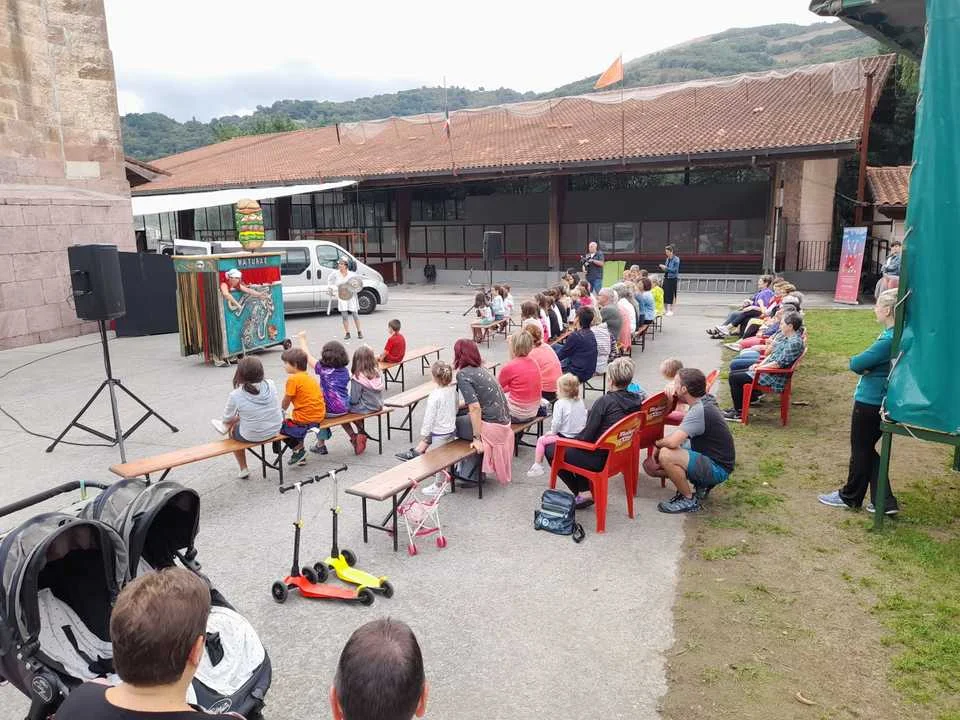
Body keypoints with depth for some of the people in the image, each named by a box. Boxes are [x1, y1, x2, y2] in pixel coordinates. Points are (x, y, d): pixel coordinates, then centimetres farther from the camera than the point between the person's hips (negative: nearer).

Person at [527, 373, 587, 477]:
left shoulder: (560, 403, -15)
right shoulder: (580, 401, 4)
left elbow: (557, 422, -19)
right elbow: (585, 417, 11)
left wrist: (552, 431, -1)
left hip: (565, 436, -7)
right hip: (580, 436, 7)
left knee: (541, 440, 7)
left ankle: (537, 466, 7)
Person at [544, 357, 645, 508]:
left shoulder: (605, 401, -22)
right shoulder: (635, 400, -4)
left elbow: (586, 436, -19)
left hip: (601, 459, -8)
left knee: (550, 450, 8)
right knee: (573, 448, 29)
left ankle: (583, 493, 7)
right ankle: (584, 489, 19)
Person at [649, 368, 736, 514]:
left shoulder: (699, 411, -26)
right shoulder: (704, 401, 2)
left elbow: (672, 442, -36)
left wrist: (658, 443, -14)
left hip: (718, 469, -9)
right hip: (707, 459, 9)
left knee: (666, 455, -30)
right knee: (650, 465, 1)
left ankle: (689, 500, -10)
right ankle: (700, 483, 10)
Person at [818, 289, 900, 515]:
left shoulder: (888, 340, -24)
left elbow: (856, 363, -22)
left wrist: (863, 366, -2)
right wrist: (868, 367, -8)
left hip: (869, 402, -9)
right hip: (881, 401, 9)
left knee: (861, 450, 8)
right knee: (867, 449, 18)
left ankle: (850, 497, 25)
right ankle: (884, 501, 20)